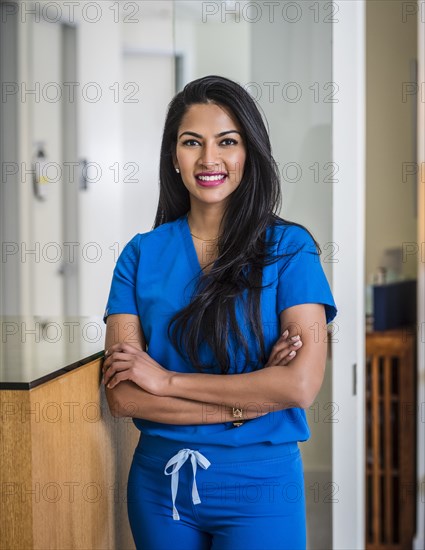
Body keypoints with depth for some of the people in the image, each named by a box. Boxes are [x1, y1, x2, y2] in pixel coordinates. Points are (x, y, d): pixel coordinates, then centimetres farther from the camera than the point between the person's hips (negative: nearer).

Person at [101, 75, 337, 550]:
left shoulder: (288, 247, -7)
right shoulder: (142, 254, 0)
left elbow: (301, 384, -19)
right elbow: (121, 396, -8)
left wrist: (166, 380, -15)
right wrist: (243, 404, -17)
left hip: (259, 483, -2)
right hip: (159, 480, 3)